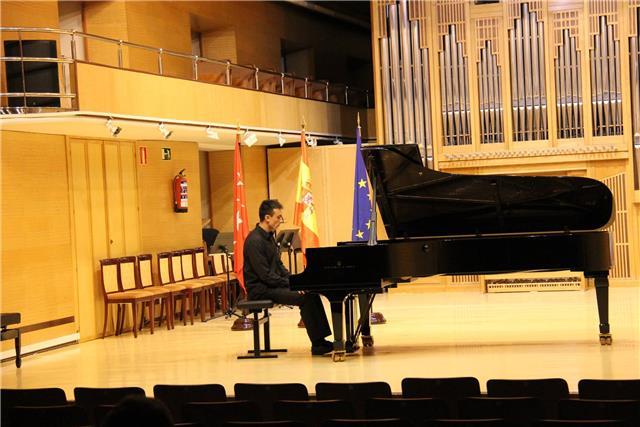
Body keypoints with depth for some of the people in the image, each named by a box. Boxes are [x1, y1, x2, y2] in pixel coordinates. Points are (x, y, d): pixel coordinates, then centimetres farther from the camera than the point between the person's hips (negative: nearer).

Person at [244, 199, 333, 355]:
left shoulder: (269, 237, 14)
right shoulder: (255, 241, -19)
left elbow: (279, 266, 20)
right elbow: (265, 275, -22)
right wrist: (291, 284, -19)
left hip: (272, 284, 10)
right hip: (260, 290, -10)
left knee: (311, 293, -3)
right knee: (304, 298, -23)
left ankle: (321, 339, -6)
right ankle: (317, 344, -16)